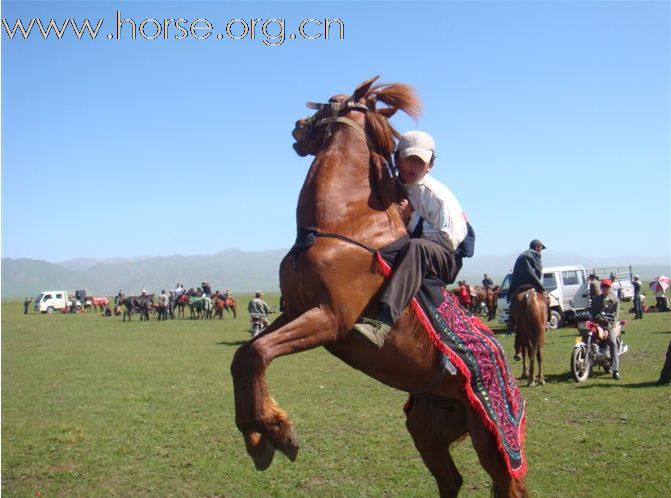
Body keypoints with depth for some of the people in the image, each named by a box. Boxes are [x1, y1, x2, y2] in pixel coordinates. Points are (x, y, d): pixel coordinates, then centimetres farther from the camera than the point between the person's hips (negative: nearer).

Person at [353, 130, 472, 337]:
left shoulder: (437, 194, -11)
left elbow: (450, 240, -18)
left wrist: (412, 217, -21)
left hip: (446, 261, -7)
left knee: (414, 247, -41)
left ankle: (384, 321, -57)